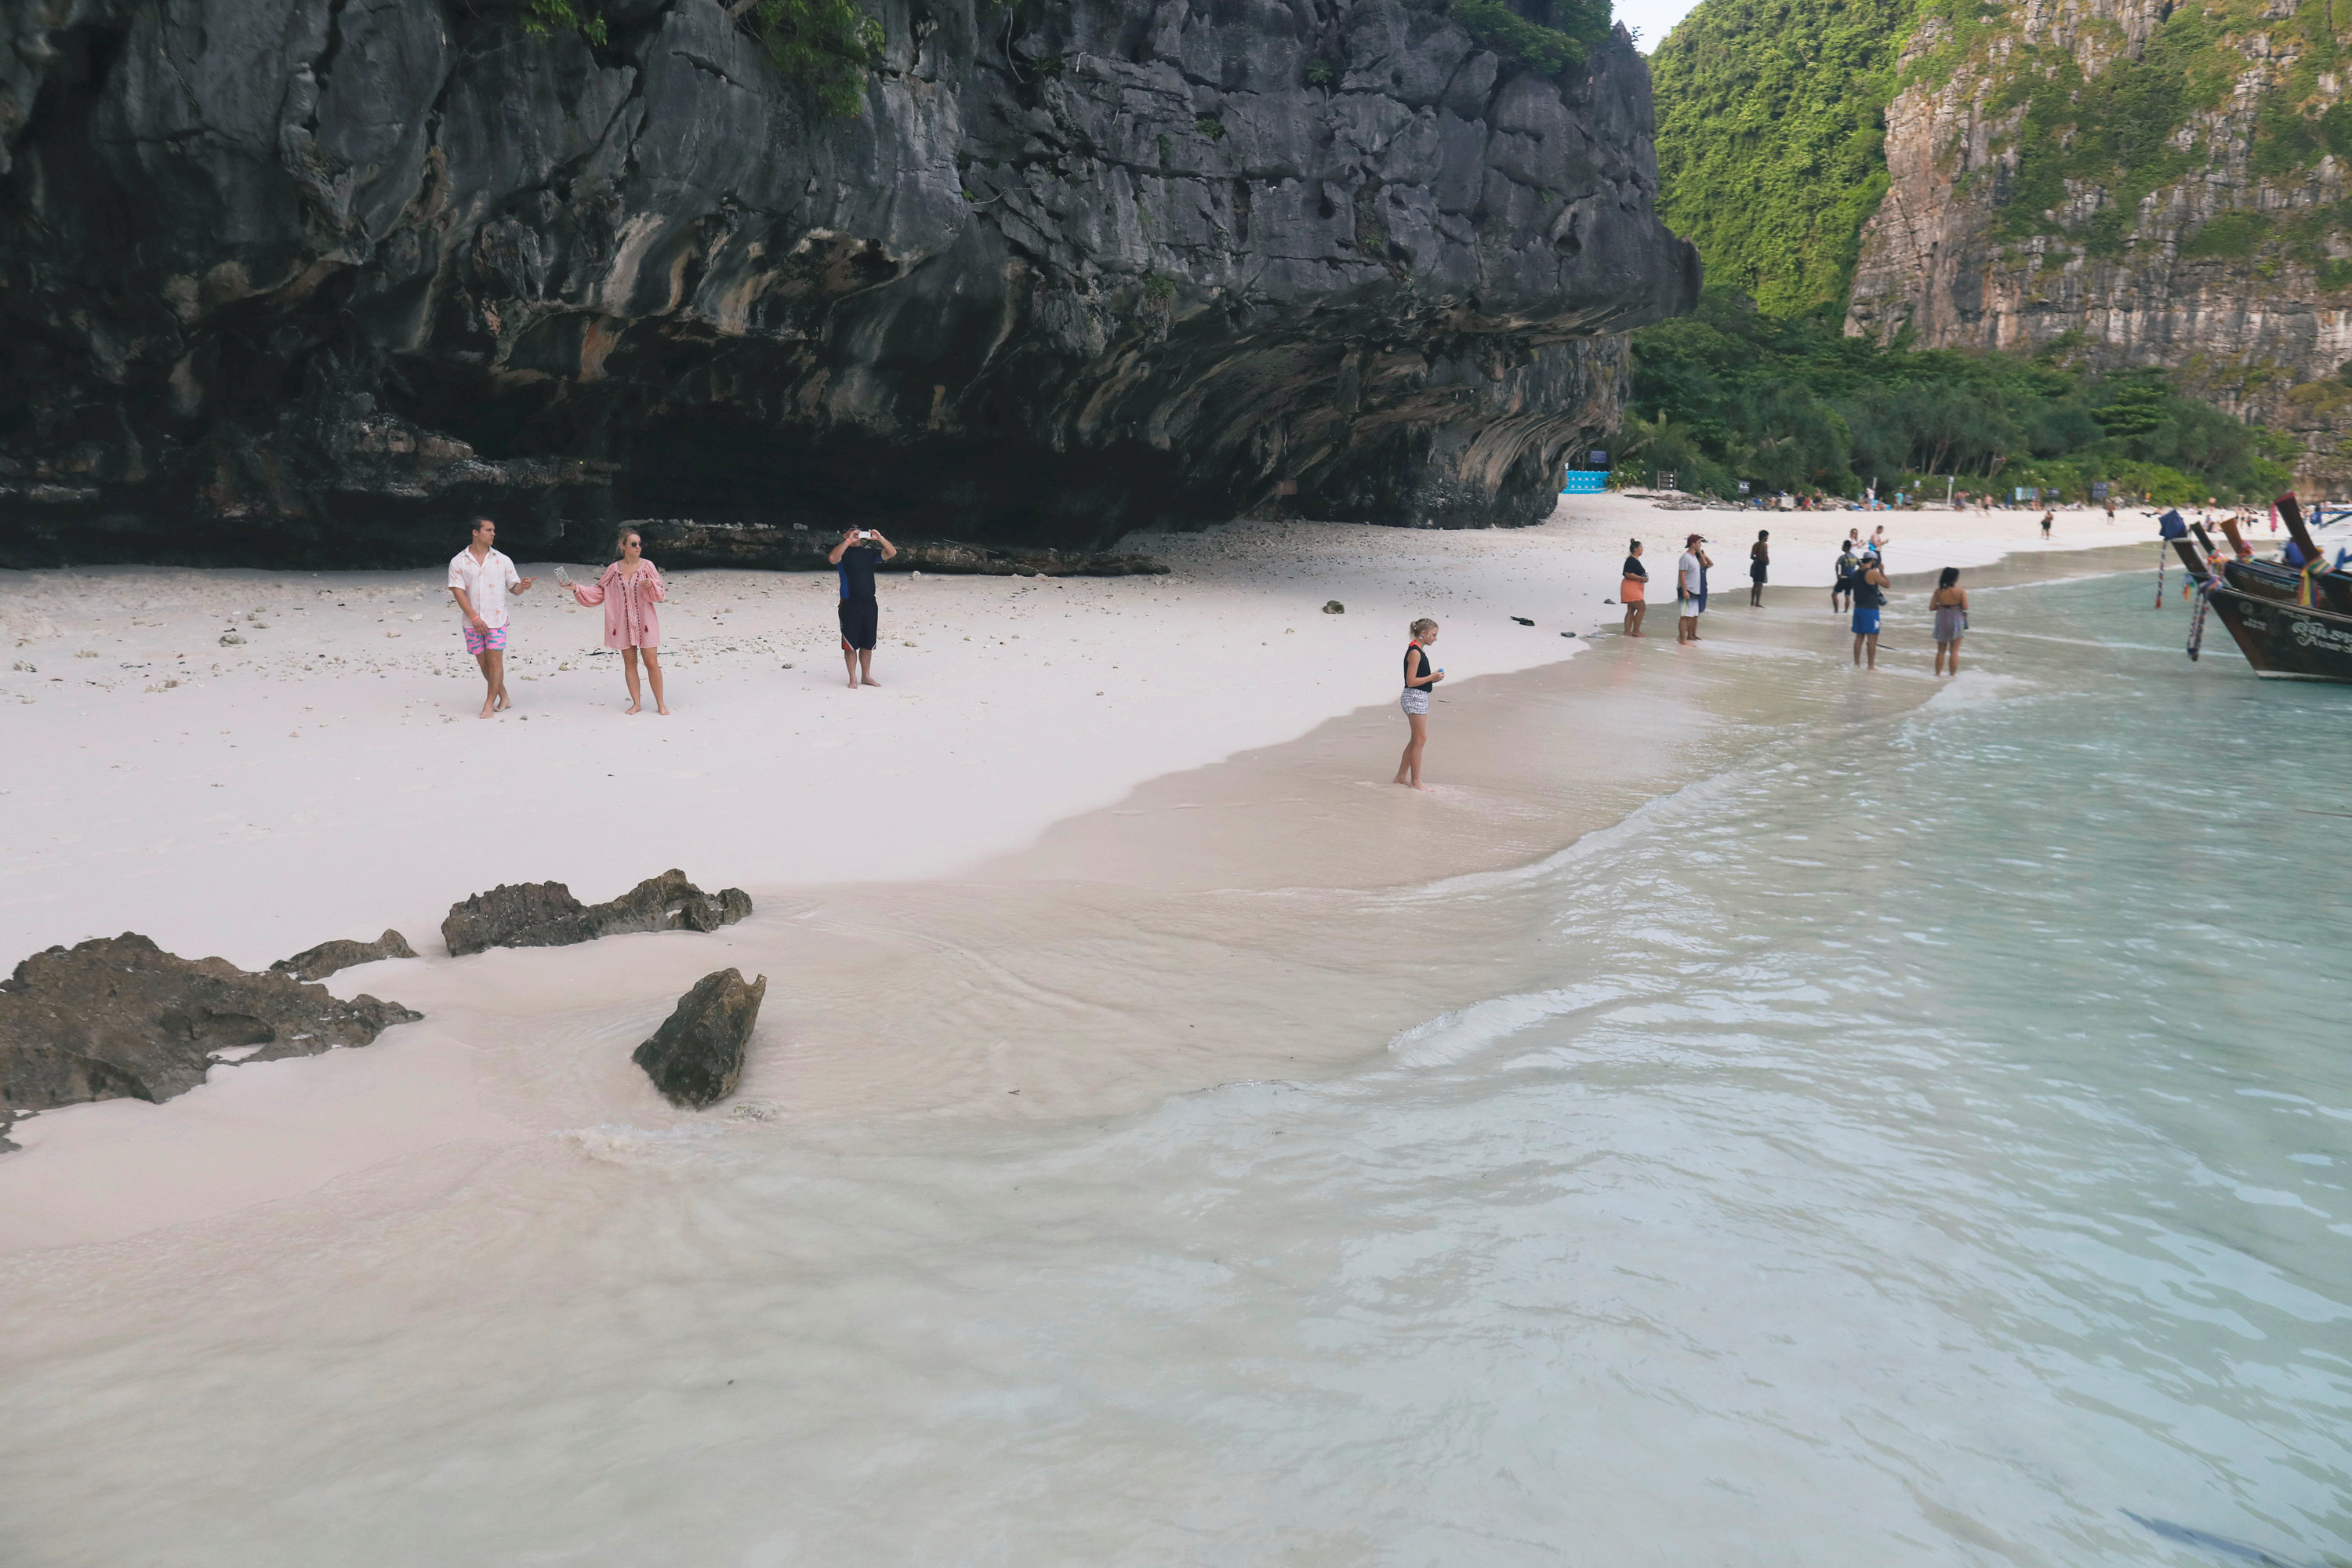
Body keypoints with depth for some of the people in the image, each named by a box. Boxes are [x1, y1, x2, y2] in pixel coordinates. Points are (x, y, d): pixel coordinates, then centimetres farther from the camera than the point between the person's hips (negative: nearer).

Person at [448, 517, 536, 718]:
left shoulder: (502, 560, 6)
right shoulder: (458, 562, 1)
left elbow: (513, 587, 8)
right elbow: (458, 591, -6)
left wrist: (522, 586, -18)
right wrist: (474, 618, -15)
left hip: (496, 620, 0)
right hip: (471, 622, 1)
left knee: (495, 660, -8)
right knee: (483, 662, 6)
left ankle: (489, 705, -4)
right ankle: (504, 698, 20)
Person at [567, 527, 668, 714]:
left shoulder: (647, 566, -2)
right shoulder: (614, 569, 2)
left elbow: (659, 595, -1)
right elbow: (598, 593, 9)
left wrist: (652, 585, -22)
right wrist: (576, 588, 0)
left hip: (645, 622, -2)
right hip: (623, 624, 2)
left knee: (652, 662, -3)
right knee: (630, 662, 6)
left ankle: (660, 704, 5)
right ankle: (636, 703, 15)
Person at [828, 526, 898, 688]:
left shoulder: (870, 553, 12)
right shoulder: (844, 552, 1)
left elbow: (892, 552, 3)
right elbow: (833, 558, -22)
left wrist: (879, 538, -10)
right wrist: (849, 540, -20)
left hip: (870, 604, 4)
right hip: (850, 604, -4)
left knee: (867, 643, 10)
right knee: (851, 644, -1)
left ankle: (866, 676, 20)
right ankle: (853, 678, 5)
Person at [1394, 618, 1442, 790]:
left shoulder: (1418, 651, 14)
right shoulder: (1415, 652, -16)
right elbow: (1411, 681, -20)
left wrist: (1433, 677, 7)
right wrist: (1432, 677, -13)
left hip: (1418, 698, 10)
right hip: (1415, 697, -10)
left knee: (1417, 740, 15)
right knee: (1420, 739, -5)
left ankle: (1402, 776, 23)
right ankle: (1415, 782, 0)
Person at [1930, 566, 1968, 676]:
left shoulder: (1939, 591, -5)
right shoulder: (1961, 591, -11)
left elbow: (1932, 607, -5)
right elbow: (1965, 607, -16)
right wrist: (1957, 605, 4)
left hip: (1942, 622, 2)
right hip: (1956, 621, -2)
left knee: (1941, 650, 14)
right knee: (1954, 651, 6)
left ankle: (1938, 672, 17)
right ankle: (1953, 673, 7)